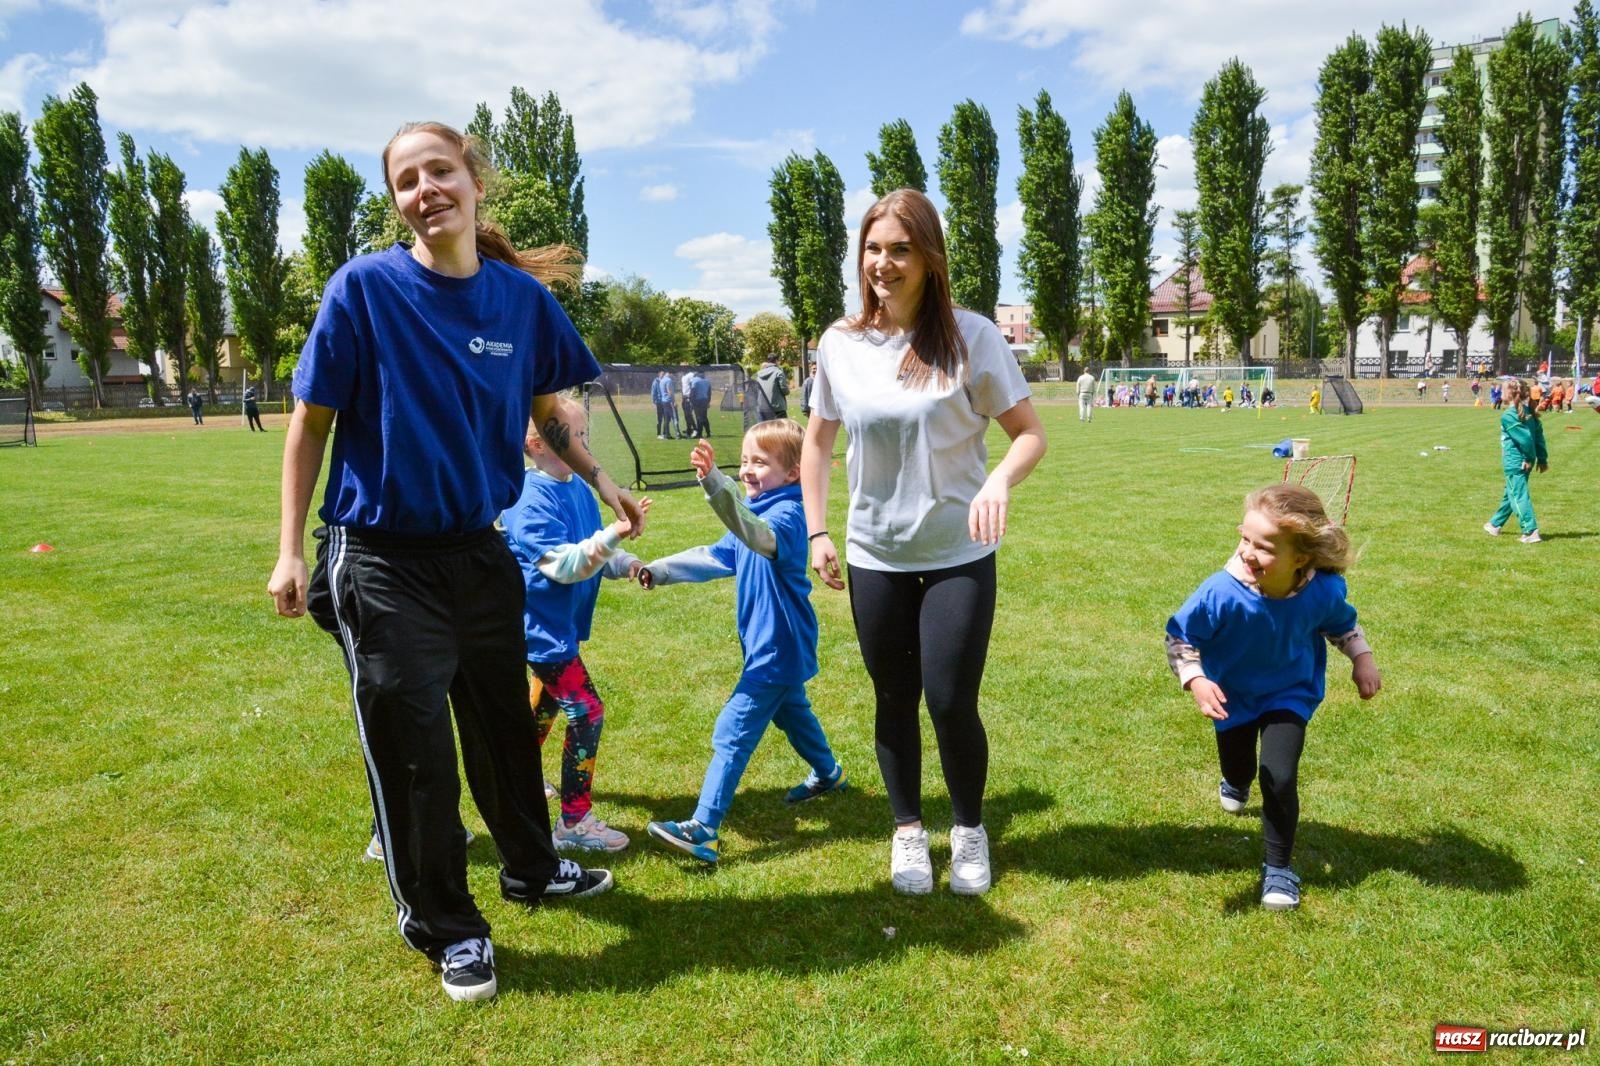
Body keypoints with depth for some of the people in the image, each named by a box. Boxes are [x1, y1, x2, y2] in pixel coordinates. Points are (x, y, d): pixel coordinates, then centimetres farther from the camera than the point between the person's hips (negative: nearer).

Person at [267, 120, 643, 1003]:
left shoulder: (521, 295, -2)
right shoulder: (365, 287, -12)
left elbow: (544, 413, 12)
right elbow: (310, 423, -6)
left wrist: (601, 481, 0)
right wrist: (292, 551, -9)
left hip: (479, 550, 4)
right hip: (383, 559, -4)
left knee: (503, 720, 19)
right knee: (412, 745, 3)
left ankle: (530, 867, 43)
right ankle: (446, 927, 24)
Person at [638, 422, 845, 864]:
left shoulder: (787, 514, -24)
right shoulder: (758, 512, 8)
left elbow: (759, 538, -48)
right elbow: (715, 556, 12)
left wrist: (715, 484, -61)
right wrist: (659, 571, 1)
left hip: (777, 649, -11)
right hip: (779, 645, 11)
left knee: (732, 732, -11)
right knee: (791, 710, 30)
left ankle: (704, 831, -9)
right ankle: (828, 774, 53)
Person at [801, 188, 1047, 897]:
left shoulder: (971, 336, -10)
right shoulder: (841, 343, -2)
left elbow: (1029, 432, -7)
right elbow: (818, 440, 10)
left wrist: (1000, 483, -28)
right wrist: (816, 532, 3)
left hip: (958, 554, -2)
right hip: (874, 555, 3)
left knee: (951, 702, -3)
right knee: (895, 702, 12)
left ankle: (970, 830, 25)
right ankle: (908, 832, 33)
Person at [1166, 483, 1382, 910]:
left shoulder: (1324, 591, -27)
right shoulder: (1221, 593, -37)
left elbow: (1342, 624, -1)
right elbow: (1179, 638, -23)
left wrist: (1362, 658, -12)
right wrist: (1196, 681, -37)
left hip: (1289, 694, 0)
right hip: (1233, 694, 0)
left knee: (1279, 775, -14)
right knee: (1236, 765, 22)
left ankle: (1279, 867, 10)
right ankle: (1237, 782, 65)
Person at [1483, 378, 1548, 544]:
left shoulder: (1508, 416, -17)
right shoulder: (1528, 411, 7)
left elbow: (1525, 438, -21)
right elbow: (1539, 435, 7)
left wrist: (1529, 457, -10)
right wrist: (1542, 458, 9)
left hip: (1515, 463, -9)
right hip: (1524, 462, 9)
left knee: (1519, 495, -5)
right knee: (1509, 493, 21)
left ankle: (1531, 532, -9)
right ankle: (1495, 524, 37)